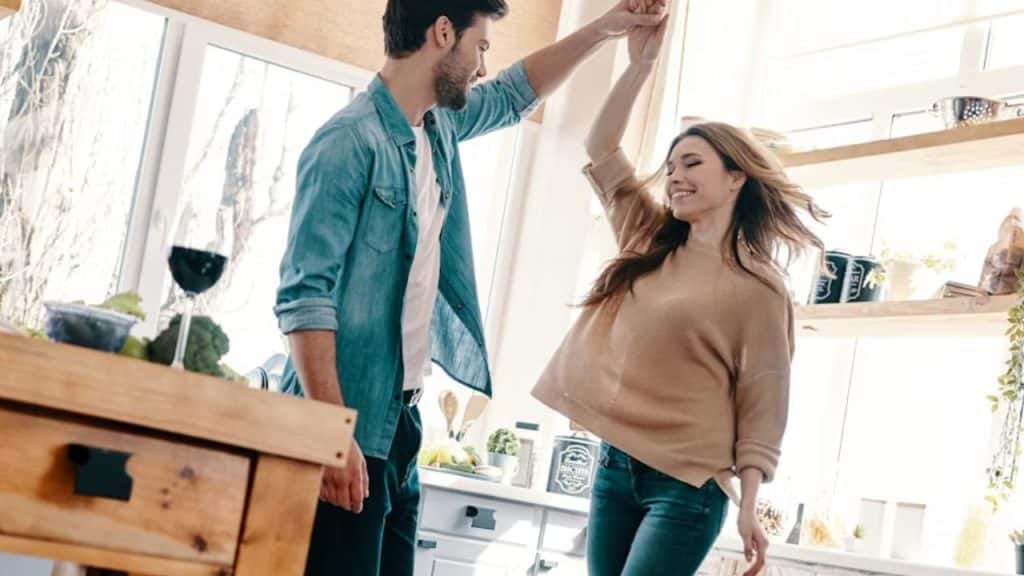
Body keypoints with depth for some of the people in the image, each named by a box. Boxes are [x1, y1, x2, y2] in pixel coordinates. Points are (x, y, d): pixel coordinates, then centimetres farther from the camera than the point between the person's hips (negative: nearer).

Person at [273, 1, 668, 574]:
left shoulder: (440, 125, 12)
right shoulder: (350, 141, -15)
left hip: (400, 418, 9)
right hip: (347, 426, -9)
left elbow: (514, 95, 34)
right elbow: (305, 295, -20)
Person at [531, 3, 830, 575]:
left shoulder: (758, 286, -6)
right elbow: (603, 150, 12)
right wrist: (641, 62, 3)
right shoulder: (649, 244, 11)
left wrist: (749, 507, -13)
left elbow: (762, 403, -7)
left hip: (688, 483, -6)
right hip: (615, 464, 6)